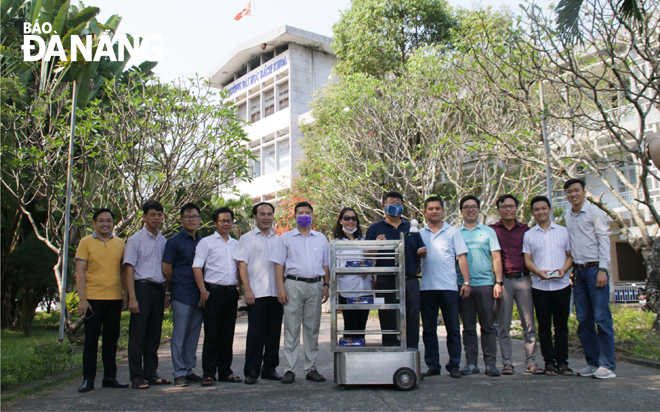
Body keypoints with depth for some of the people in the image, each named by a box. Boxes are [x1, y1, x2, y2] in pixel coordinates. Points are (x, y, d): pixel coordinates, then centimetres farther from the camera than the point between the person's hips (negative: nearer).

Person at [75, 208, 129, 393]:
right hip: (93, 298, -3)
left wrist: (127, 293, 9)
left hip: (115, 298, 3)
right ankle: (88, 379, 12)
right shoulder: (86, 242, 1)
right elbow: (80, 272, -4)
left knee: (111, 340, 9)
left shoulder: (119, 243, 11)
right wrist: (82, 299, -11)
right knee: (91, 339, 3)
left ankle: (110, 377, 18)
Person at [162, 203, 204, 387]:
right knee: (179, 335, -1)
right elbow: (166, 269, -3)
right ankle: (179, 373, 6)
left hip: (199, 295, 5)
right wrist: (178, 285, 7)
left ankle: (189, 370, 19)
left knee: (193, 335, 10)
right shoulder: (174, 241, -3)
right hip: (181, 296, -5)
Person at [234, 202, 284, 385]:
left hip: (276, 293, 4)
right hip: (257, 294, -4)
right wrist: (247, 290, -11)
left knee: (274, 333, 7)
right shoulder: (247, 238, 5)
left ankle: (270, 368, 18)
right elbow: (242, 265, -2)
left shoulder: (278, 240, 16)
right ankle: (251, 371, 6)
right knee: (256, 333, -3)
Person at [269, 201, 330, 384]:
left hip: (315, 286, 2)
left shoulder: (321, 238, 15)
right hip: (293, 285, -2)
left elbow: (326, 264, 17)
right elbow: (279, 264, 3)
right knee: (291, 329, -2)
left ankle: (311, 368, 13)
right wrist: (280, 288, -6)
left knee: (312, 329, 6)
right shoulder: (286, 238, 8)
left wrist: (326, 285, 6)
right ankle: (289, 369, 3)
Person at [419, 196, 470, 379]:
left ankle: (454, 365, 12)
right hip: (426, 287, 2)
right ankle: (433, 365, 15)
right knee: (429, 329, 6)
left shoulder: (452, 232, 7)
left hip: (448, 287, -2)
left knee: (453, 328, 2)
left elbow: (462, 257, 3)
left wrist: (466, 282, -4)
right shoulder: (420, 234, 12)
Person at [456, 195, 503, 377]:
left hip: (485, 284, -1)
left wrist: (498, 282, -3)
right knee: (468, 327, 5)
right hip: (463, 285, 1)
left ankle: (491, 363, 6)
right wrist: (461, 284, 2)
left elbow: (496, 258, 7)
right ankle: (471, 363, 11)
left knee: (488, 326, 1)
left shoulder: (488, 232, 11)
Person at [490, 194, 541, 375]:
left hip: (523, 279, 2)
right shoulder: (492, 230, 6)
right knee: (503, 325, 0)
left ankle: (531, 361, 9)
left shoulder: (525, 229, 12)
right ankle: (507, 362, 6)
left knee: (529, 323, 1)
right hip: (503, 280, -1)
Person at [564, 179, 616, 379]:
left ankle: (607, 365, 0)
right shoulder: (568, 217, 14)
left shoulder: (594, 213, -2)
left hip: (595, 269, -6)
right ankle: (592, 362, 14)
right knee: (583, 320, 7)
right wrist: (573, 269, 9)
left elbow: (604, 240, -7)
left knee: (602, 318, -6)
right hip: (578, 271, 6)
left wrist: (602, 269, -13)